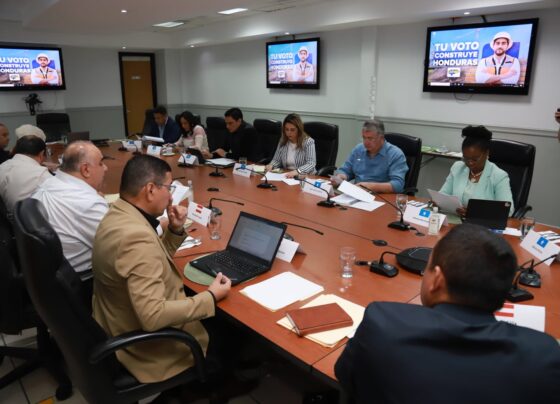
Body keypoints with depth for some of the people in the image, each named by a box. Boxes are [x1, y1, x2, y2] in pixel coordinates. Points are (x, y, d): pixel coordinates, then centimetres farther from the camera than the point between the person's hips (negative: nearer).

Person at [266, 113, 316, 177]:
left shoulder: (308, 142, -8)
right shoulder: (283, 141, 6)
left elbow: (311, 164, -17)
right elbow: (277, 160, 12)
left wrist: (297, 171, -34)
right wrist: (271, 165, -11)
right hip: (286, 176, 3)